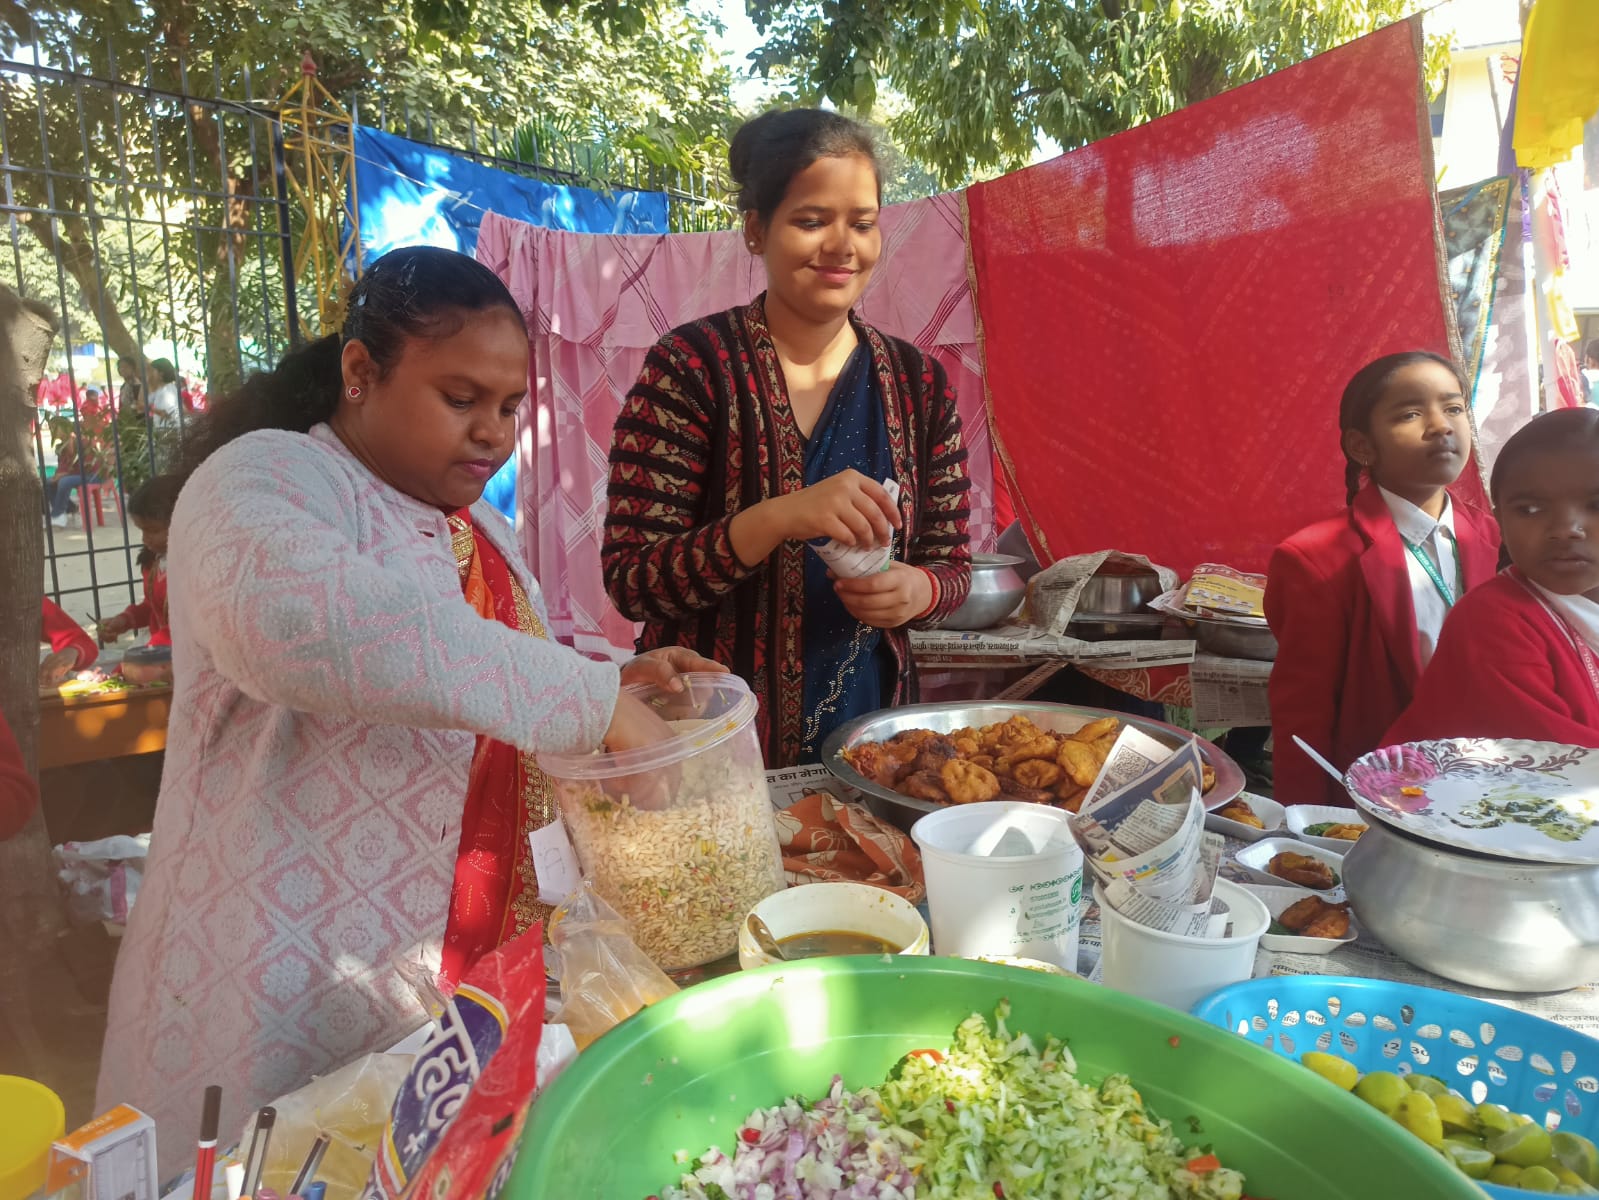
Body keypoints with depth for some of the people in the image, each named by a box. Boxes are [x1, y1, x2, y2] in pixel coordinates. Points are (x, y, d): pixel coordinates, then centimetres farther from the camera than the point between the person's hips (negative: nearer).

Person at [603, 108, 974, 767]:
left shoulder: (918, 382, 0)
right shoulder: (691, 366, -11)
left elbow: (952, 565, 7)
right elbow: (630, 582, -16)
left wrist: (915, 590, -16)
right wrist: (776, 519, -30)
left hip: (866, 731, 4)